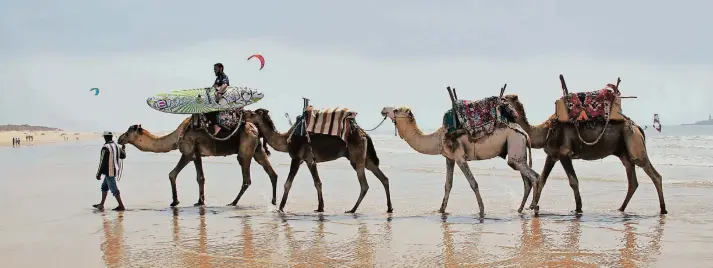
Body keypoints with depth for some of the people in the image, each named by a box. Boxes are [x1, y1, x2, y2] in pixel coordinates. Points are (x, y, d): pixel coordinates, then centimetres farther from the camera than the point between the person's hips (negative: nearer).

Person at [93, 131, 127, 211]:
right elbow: (123, 156, 20)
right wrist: (123, 149, 39)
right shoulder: (116, 146, 5)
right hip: (115, 170, 8)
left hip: (109, 172, -8)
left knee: (114, 189, -4)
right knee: (104, 186, 20)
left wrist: (98, 174, -11)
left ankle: (121, 206, -3)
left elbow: (102, 162, -17)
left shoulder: (105, 148, -17)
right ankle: (101, 204, 26)